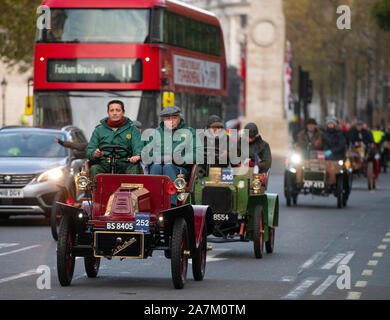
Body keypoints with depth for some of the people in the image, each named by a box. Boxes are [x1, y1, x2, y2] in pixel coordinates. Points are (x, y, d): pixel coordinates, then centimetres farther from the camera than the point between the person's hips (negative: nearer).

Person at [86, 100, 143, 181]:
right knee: (94, 169, -31)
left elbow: (138, 146, 1)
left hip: (124, 166, -1)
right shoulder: (99, 130, 20)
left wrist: (137, 156, -24)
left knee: (134, 168, -32)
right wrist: (95, 154, -13)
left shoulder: (132, 129, 17)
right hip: (104, 165, 1)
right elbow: (90, 149, 13)